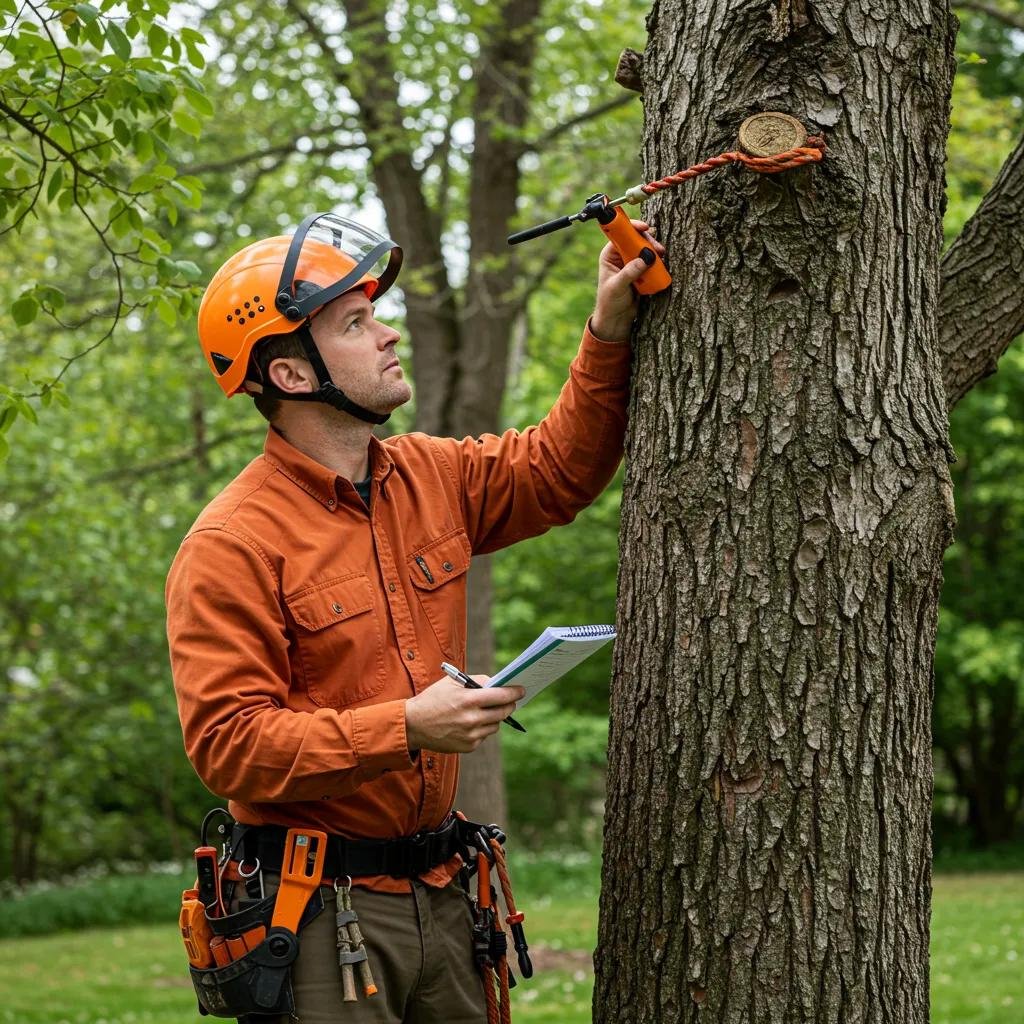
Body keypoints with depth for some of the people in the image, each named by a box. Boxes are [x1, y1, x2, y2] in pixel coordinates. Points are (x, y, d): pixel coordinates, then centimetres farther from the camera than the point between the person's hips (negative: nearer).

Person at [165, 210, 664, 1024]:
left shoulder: (427, 475, 7)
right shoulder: (231, 548, -15)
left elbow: (558, 470, 20)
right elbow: (228, 743, -20)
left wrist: (609, 334, 6)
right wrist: (406, 728, -26)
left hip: (436, 890, 7)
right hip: (319, 912, -7)